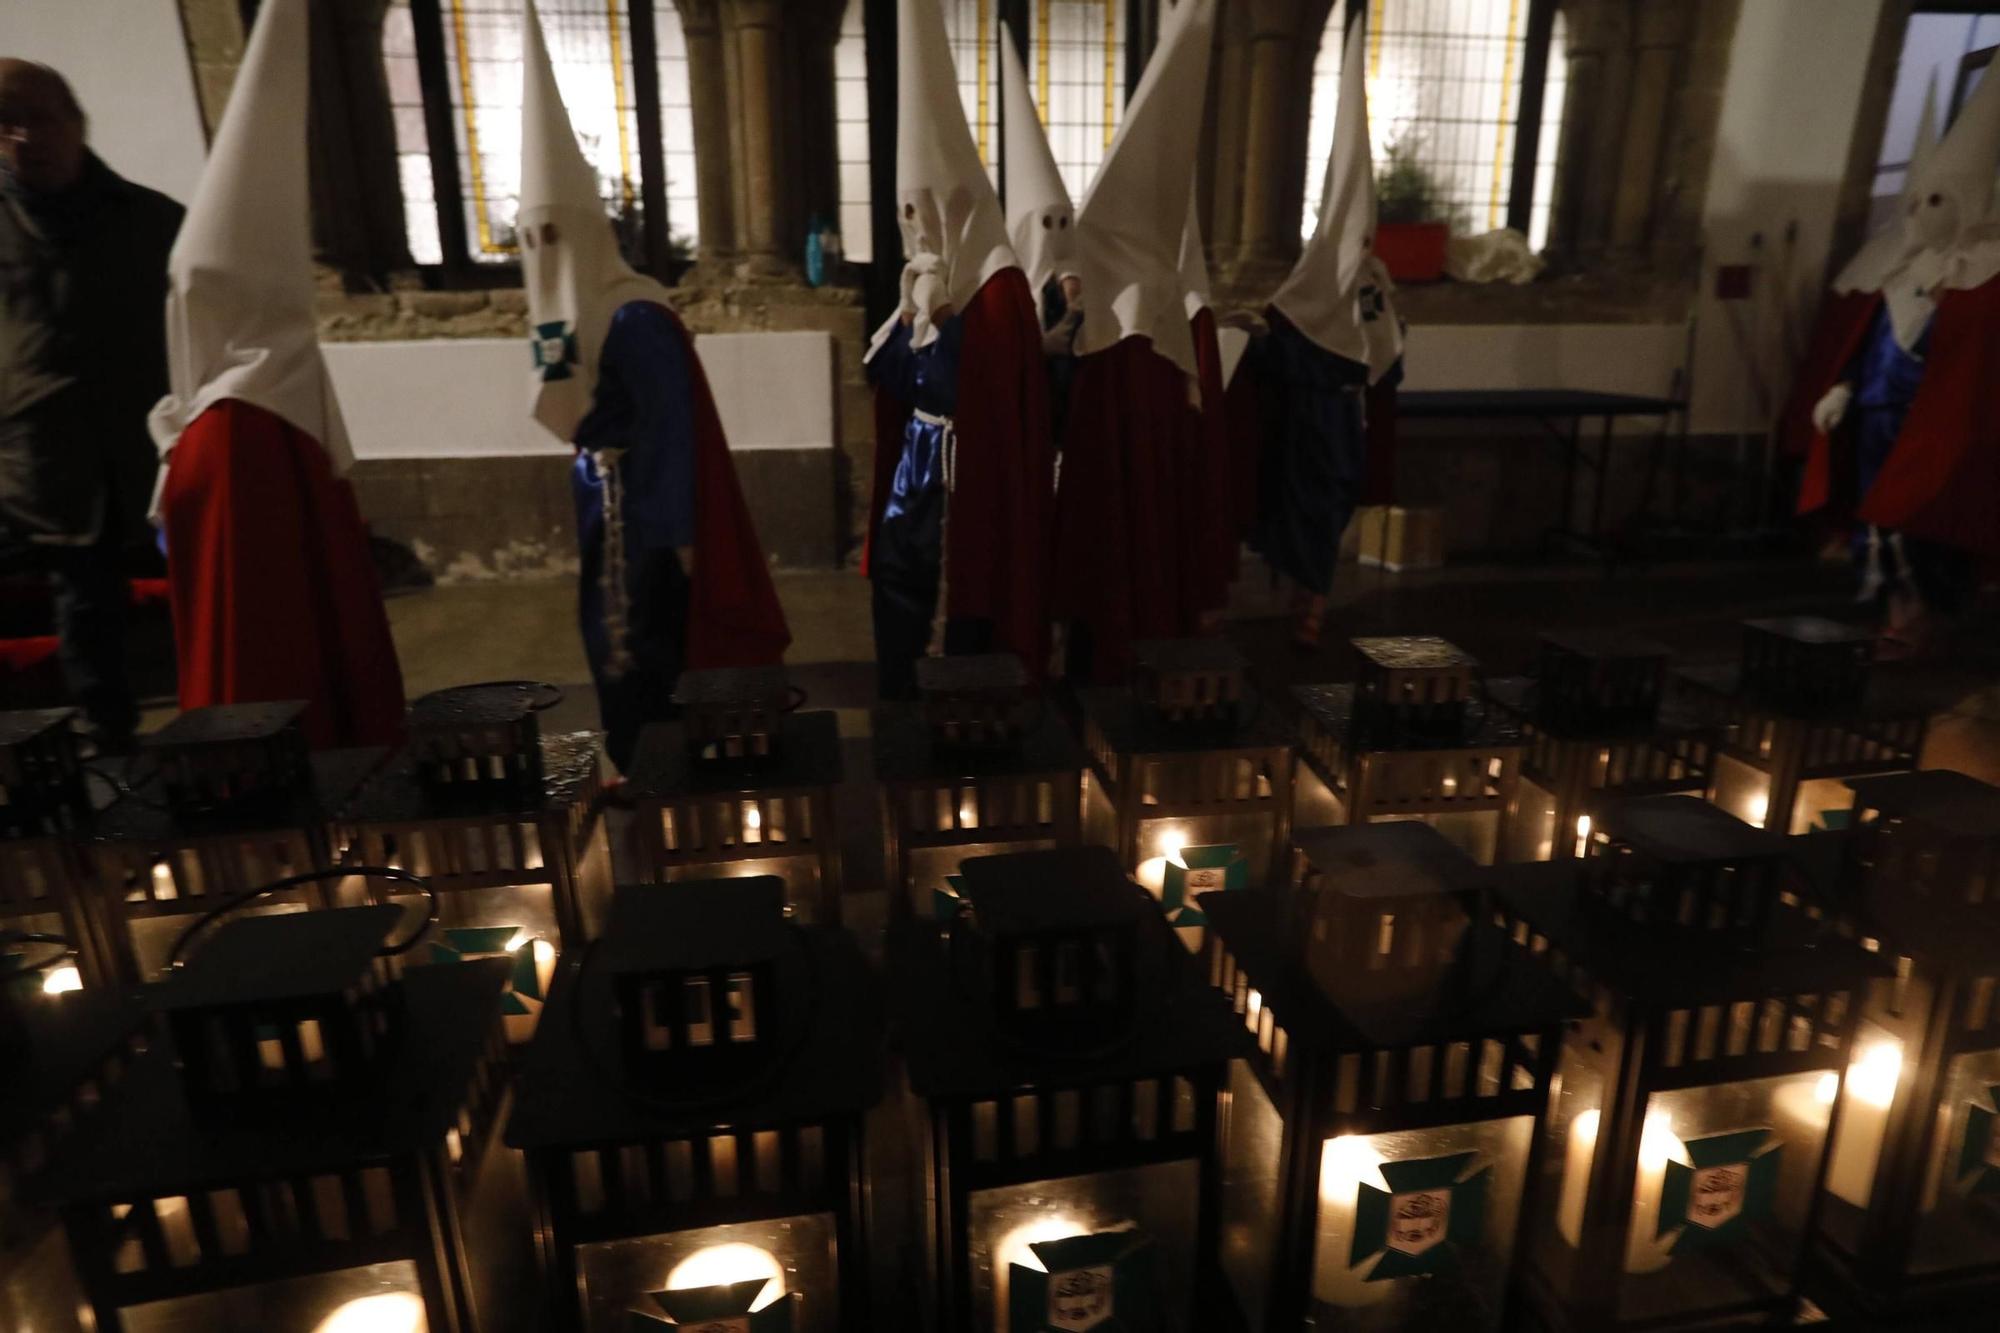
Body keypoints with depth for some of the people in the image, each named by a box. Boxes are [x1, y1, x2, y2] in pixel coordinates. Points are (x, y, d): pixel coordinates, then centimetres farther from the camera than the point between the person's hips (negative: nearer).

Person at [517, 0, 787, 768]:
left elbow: (672, 430, -19)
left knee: (650, 650, 1)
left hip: (644, 507, -9)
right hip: (599, 501, 9)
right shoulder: (564, 317, 7)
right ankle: (639, 773, 31)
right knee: (611, 645, 16)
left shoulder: (636, 319, -18)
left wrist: (676, 530, -18)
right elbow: (579, 424, 14)